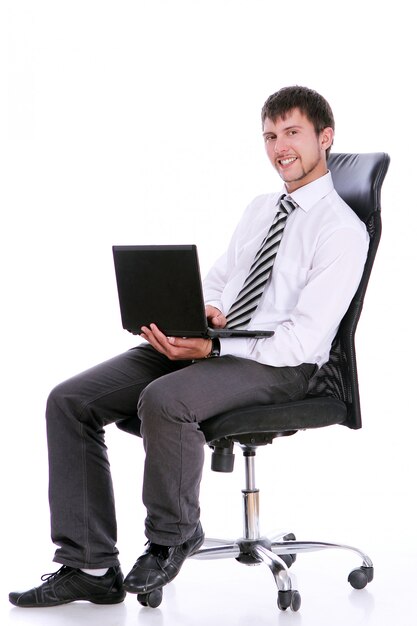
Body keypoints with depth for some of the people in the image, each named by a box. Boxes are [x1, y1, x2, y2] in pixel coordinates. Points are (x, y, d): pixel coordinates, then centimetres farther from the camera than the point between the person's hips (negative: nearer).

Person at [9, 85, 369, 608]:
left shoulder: (342, 231, -6)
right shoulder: (259, 209, 21)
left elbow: (302, 339, -15)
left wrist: (211, 347, -24)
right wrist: (205, 308, -3)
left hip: (279, 364, -8)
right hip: (208, 342, 8)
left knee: (163, 400, -37)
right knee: (70, 401, -9)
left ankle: (173, 536, -10)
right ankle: (89, 567, -8)